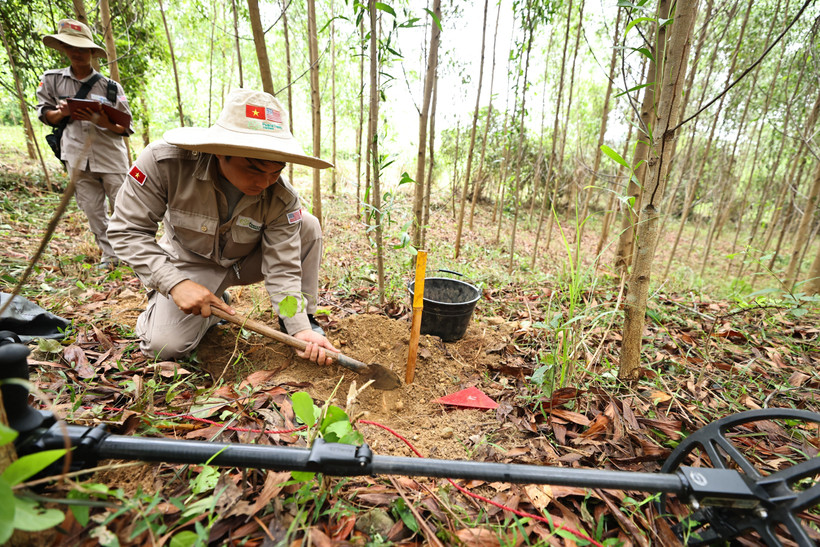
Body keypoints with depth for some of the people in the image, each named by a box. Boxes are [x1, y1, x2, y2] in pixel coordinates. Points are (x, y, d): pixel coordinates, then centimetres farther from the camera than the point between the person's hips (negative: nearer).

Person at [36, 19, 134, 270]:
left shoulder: (111, 87, 0)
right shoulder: (51, 80, 7)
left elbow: (126, 128, 0)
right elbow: (45, 115, 13)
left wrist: (103, 122, -20)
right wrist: (61, 112, -9)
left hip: (111, 158, -2)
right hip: (77, 159, 3)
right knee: (93, 212, 6)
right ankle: (109, 255, 17)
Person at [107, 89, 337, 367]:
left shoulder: (282, 198, -28)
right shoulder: (164, 160, -30)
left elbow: (283, 269, -25)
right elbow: (126, 229, -20)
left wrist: (300, 329, -35)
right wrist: (174, 282, -33)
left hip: (247, 261, 1)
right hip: (191, 263, 0)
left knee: (307, 225, -22)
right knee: (164, 345, -19)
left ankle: (305, 317, -6)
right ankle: (215, 308, 14)